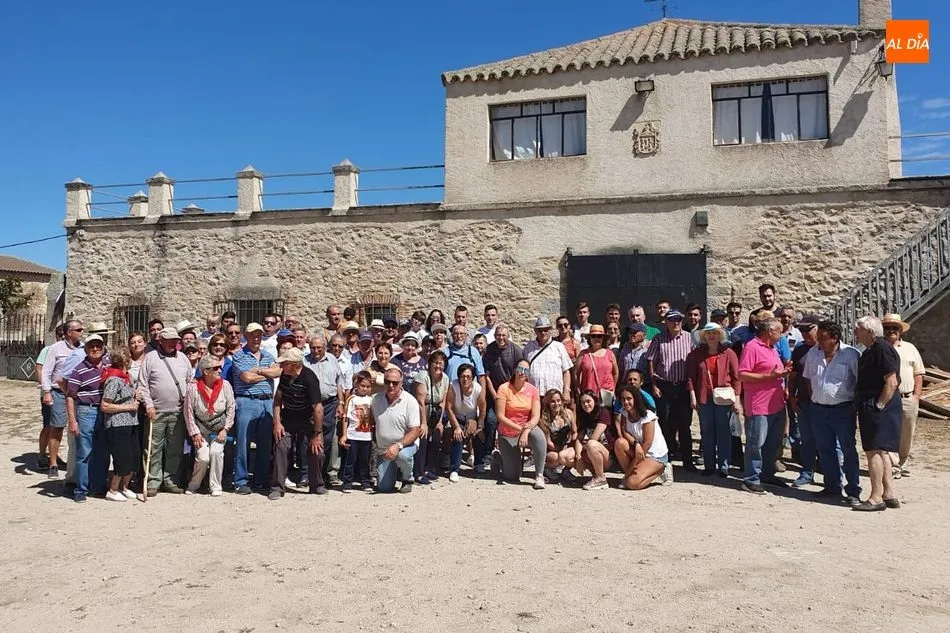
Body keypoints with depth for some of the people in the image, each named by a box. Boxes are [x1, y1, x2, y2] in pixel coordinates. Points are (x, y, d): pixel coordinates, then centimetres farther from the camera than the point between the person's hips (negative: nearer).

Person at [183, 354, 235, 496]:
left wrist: (225, 429, -6)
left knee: (216, 452, -21)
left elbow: (231, 408, -2)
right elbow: (189, 412, -5)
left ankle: (215, 486, -4)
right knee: (203, 457, -14)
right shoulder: (193, 388, -11)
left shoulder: (225, 385, -8)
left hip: (220, 429, 1)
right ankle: (193, 485, 13)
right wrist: (194, 433, -7)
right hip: (201, 430, -1)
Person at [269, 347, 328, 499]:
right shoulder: (284, 374, -11)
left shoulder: (309, 378, -28)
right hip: (288, 417, 4)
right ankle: (277, 487, 1)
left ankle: (317, 485, 14)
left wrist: (317, 434, -23)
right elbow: (278, 398, 0)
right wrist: (277, 422, -9)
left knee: (316, 450, -6)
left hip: (308, 418, -4)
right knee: (281, 447, -8)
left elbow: (318, 408, -26)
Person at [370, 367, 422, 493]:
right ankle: (393, 471, 31)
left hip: (405, 444, -3)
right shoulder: (376, 399, 0)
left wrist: (398, 445, -31)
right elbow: (371, 421, 12)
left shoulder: (410, 401, -14)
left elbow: (415, 431, -18)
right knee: (384, 488, -5)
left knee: (402, 455, -39)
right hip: (383, 449, 4)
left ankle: (407, 480, -6)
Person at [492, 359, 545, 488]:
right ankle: (497, 457, 31)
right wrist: (519, 428, -22)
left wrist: (526, 432, -27)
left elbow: (536, 417, -11)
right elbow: (500, 416, -16)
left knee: (539, 435, -35)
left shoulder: (533, 390, -6)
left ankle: (539, 476, -23)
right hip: (507, 435, -2)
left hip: (527, 428, 2)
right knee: (513, 477, -2)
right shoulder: (504, 389, -13)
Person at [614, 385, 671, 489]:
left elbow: (647, 444, -20)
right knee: (619, 442, -23)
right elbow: (623, 432, -11)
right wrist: (636, 443, -33)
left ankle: (661, 470, 2)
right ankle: (628, 474, -5)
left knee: (632, 483, -22)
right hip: (640, 452, 6)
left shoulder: (647, 416, -19)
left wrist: (631, 466, -18)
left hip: (657, 456, -6)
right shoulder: (624, 414, 0)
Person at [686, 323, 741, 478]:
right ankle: (709, 465, 16)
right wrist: (692, 396, -3)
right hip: (704, 398, 2)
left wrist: (736, 400, -5)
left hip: (723, 398, -2)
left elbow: (736, 377, -1)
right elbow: (690, 376, 5)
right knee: (706, 432, 7)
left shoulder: (728, 354, 1)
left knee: (724, 432, 3)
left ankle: (723, 466, 12)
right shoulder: (696, 354, 6)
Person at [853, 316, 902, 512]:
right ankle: (889, 494, 20)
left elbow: (892, 382, -21)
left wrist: (878, 406, -19)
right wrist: (865, 408, 16)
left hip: (880, 407, -11)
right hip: (870, 407, 11)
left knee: (874, 451, -8)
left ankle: (876, 498, -3)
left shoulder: (882, 349, -16)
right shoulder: (870, 351, 16)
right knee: (880, 451, 13)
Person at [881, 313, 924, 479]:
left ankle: (902, 463, 26)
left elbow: (918, 374, 12)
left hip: (908, 399, 4)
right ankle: (893, 466, 3)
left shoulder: (910, 348, 11)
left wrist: (916, 395, 2)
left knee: (907, 434, 11)